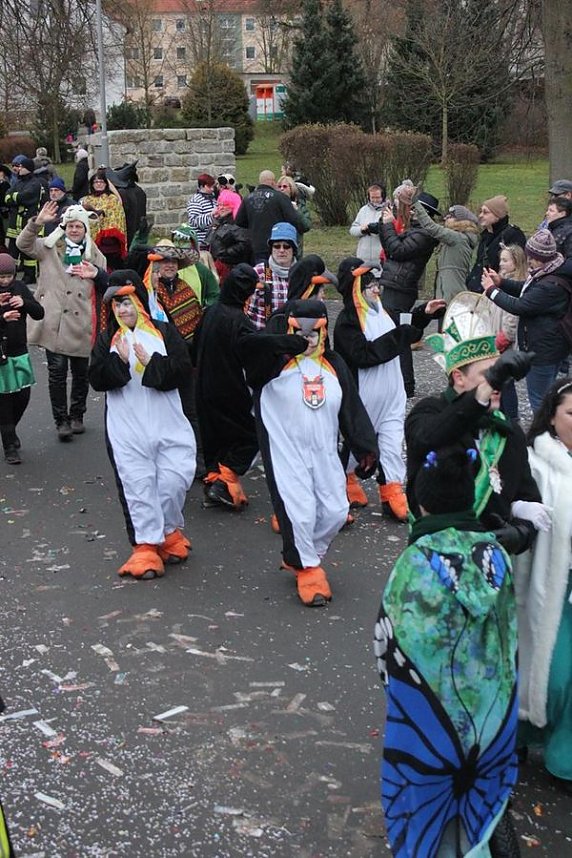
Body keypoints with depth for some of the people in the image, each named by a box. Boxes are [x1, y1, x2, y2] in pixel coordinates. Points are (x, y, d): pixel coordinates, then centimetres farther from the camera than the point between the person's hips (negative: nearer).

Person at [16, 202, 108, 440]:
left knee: (81, 372, 10)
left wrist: (97, 274, -5)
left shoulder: (94, 255, 14)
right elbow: (23, 243, -6)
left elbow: (106, 288, 17)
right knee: (57, 371, -2)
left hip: (81, 323, 2)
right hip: (55, 321, -2)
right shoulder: (50, 248, 7)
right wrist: (37, 222, -20)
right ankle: (61, 420, 7)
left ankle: (76, 416, 26)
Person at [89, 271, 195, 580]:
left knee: (174, 478, -3)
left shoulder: (164, 332, 5)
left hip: (166, 423, 0)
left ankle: (169, 532, 22)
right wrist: (119, 361, -15)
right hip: (127, 426, 0)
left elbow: (182, 369, -4)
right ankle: (146, 545, 5)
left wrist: (152, 363, -16)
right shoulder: (107, 339, 8)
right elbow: (97, 379, -1)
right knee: (137, 484, -3)